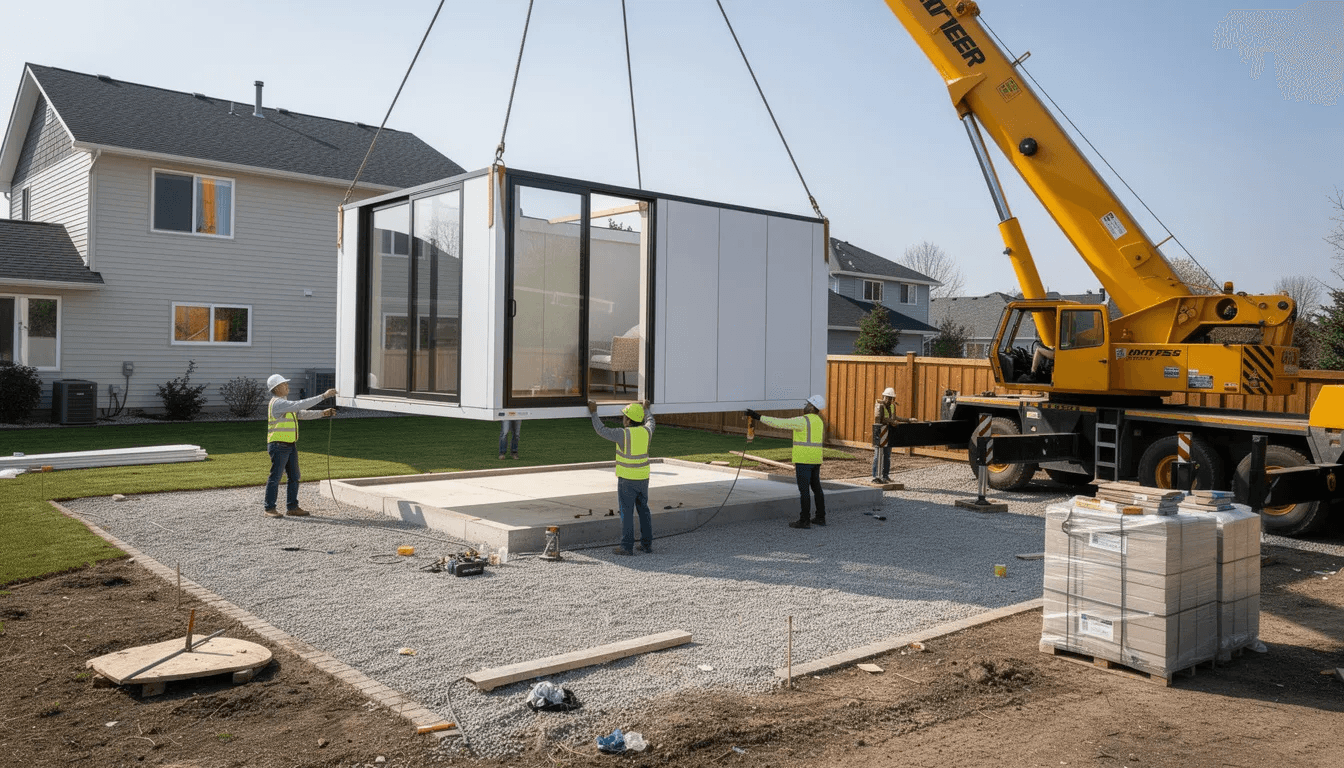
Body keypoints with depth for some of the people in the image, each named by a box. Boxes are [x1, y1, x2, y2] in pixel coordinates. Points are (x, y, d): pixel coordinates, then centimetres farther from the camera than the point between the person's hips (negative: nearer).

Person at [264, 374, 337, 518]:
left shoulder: (285, 404, 19)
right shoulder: (277, 403, -14)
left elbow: (303, 414, 16)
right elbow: (301, 405, -23)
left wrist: (323, 413, 3)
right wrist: (323, 396, -23)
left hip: (290, 445, 10)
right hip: (279, 445, -10)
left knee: (294, 477, 10)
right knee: (275, 477, -3)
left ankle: (292, 507, 15)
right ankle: (269, 509, 5)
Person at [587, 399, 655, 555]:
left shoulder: (623, 434, -17)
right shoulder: (645, 431, -1)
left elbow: (602, 431, -8)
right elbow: (650, 422, 23)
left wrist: (594, 413, 2)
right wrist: (647, 409, 40)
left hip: (627, 479, -6)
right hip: (643, 478, 6)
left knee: (627, 512, -1)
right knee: (643, 510, 14)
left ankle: (627, 546, 1)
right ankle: (647, 544, 18)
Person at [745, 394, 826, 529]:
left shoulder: (803, 421, -15)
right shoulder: (818, 421, 14)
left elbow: (779, 423, -18)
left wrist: (758, 417, -16)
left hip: (804, 459, -9)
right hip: (815, 460, 9)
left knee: (803, 489, -5)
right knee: (816, 488, 14)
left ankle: (805, 520, -4)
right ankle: (820, 517, 19)